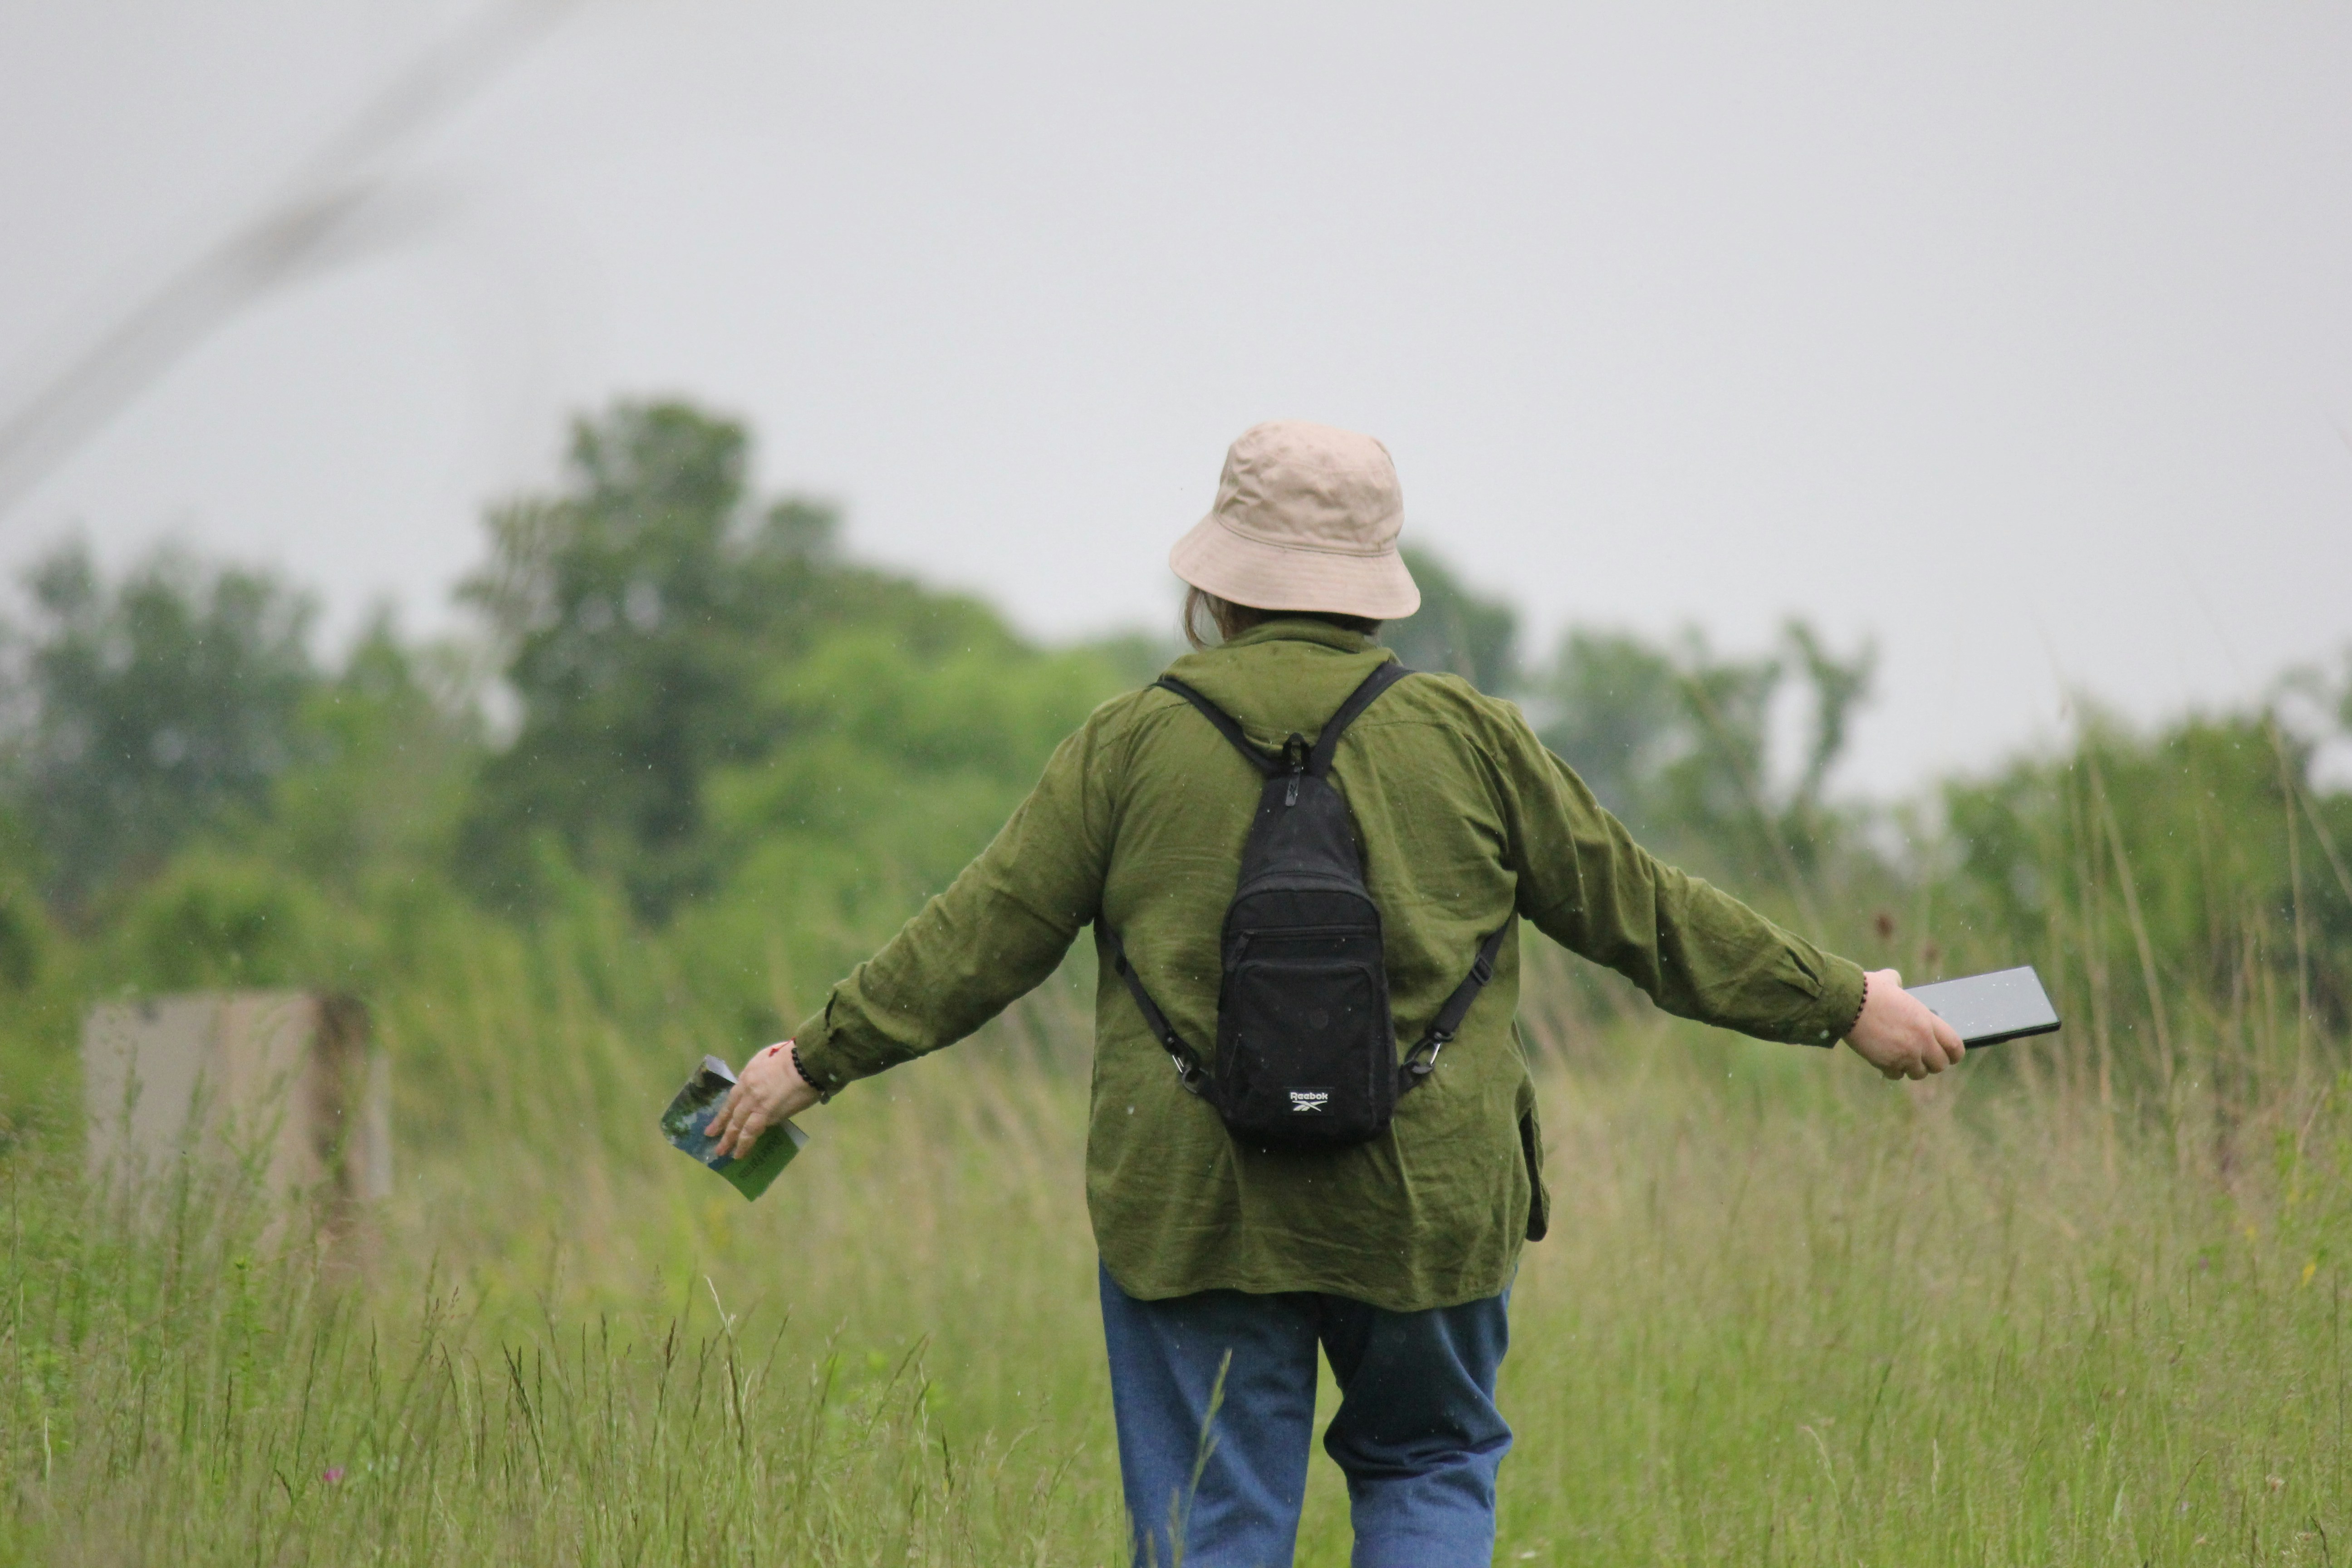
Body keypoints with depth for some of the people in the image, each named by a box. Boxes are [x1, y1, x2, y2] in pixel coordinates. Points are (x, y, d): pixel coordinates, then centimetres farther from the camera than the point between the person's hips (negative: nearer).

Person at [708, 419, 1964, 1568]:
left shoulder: (1135, 741, 0)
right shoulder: (1468, 738, 1)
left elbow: (985, 933, 2)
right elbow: (1634, 909, 7)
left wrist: (817, 1059, 13)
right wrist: (1840, 1005, 18)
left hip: (1191, 1211, -1)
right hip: (1424, 1209, 1)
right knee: (1433, 1466, 18)